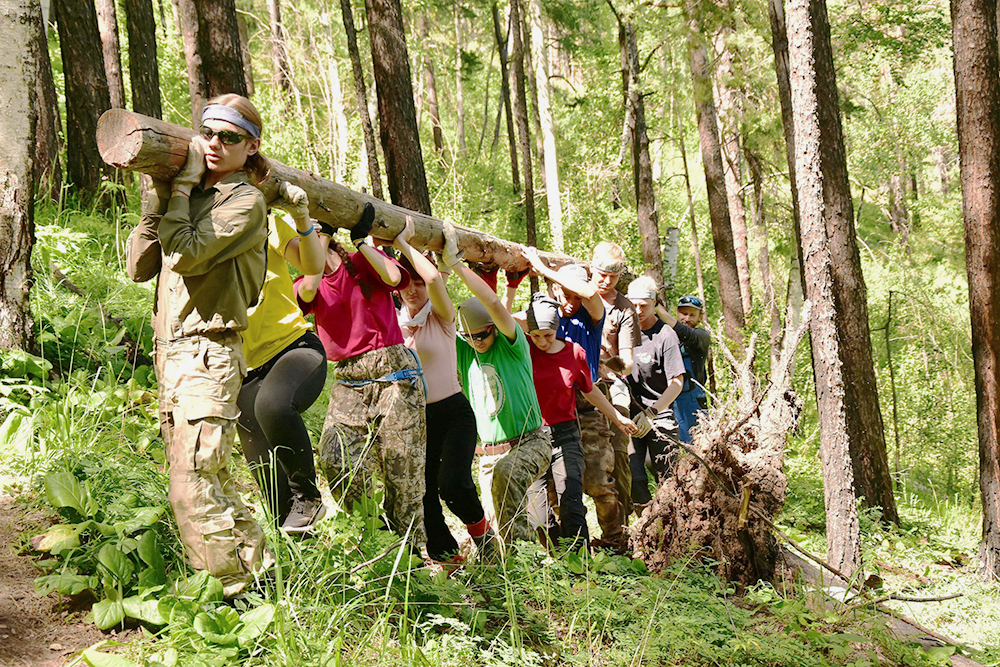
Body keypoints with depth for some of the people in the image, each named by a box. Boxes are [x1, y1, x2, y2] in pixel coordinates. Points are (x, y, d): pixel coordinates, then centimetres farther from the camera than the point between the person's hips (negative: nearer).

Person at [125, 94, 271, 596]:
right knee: (209, 484, 12)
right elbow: (139, 267, 10)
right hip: (170, 353, 8)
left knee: (193, 489, -10)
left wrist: (182, 187, -10)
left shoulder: (245, 201, -6)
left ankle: (241, 597, -1)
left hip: (210, 354, -8)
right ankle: (257, 567, 23)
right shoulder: (189, 196, 16)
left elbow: (187, 253, -20)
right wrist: (154, 204, 0)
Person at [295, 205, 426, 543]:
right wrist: (324, 235, -6)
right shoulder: (309, 283, 12)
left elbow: (393, 277, -12)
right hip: (349, 380, 3)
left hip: (393, 368, -2)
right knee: (335, 458, -17)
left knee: (401, 468, -4)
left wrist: (360, 239, -5)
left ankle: (411, 550, 6)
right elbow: (308, 290, -13)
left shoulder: (364, 261, 8)